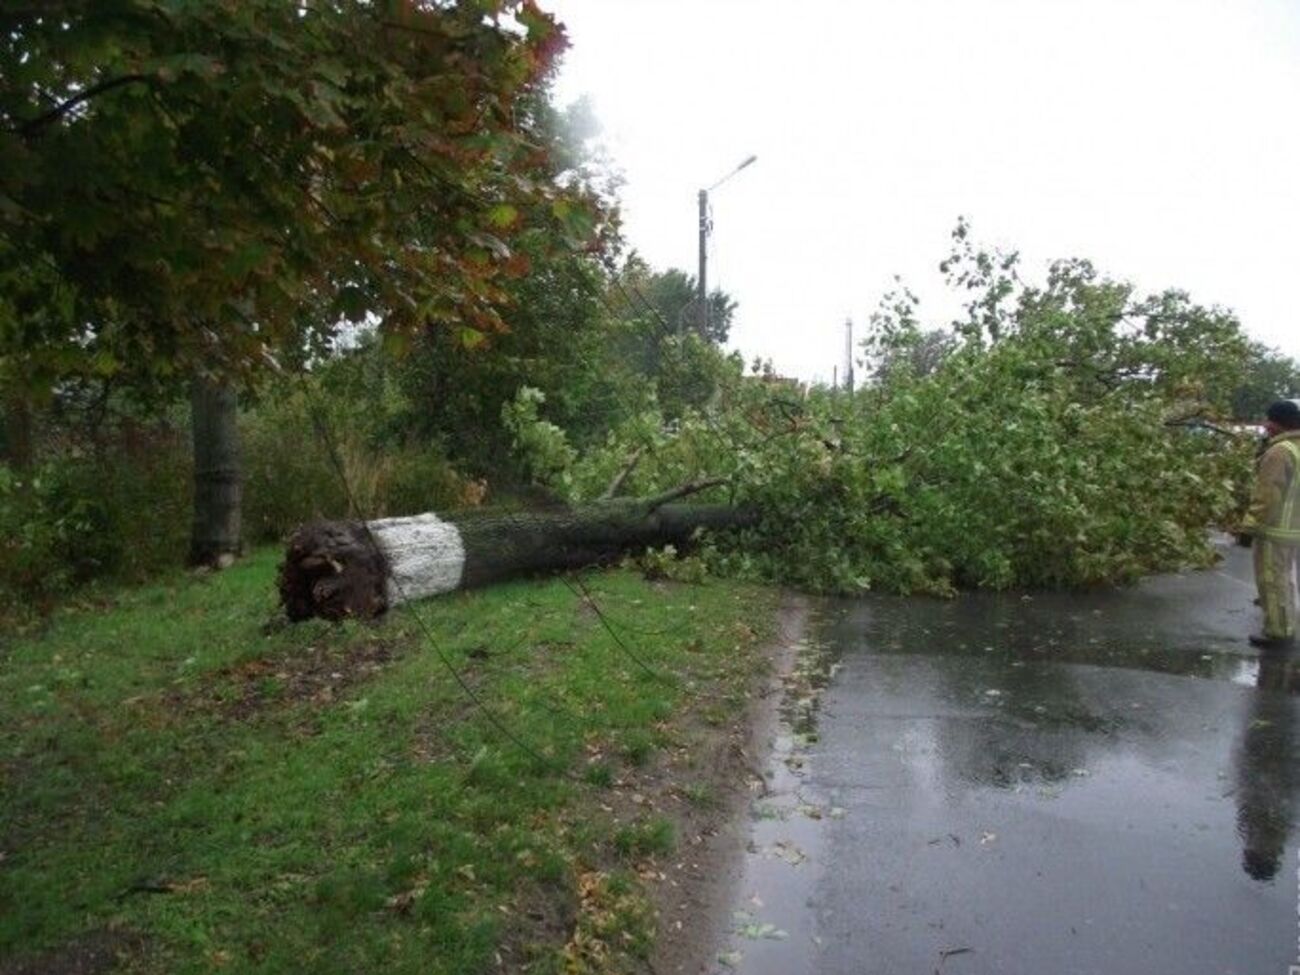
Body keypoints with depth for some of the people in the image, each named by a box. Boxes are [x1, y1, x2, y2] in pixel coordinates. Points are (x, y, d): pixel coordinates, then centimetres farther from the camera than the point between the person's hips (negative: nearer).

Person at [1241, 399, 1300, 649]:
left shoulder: (1280, 452, -20)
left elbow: (1267, 495, -22)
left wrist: (1252, 523, -14)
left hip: (1275, 529, -10)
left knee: (1272, 582, -1)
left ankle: (1278, 633, 4)